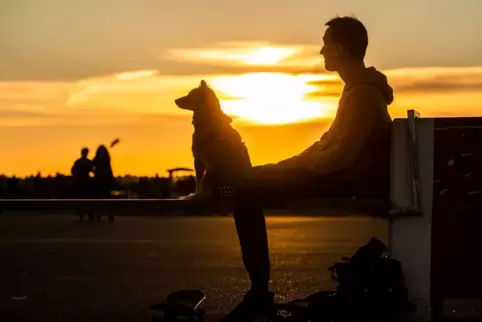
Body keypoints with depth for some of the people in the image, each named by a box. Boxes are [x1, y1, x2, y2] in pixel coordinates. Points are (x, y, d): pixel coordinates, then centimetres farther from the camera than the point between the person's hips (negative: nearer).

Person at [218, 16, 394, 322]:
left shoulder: (363, 94, -19)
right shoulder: (359, 88, 15)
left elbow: (340, 157, -25)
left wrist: (295, 165, -11)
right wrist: (292, 163, 11)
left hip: (345, 181, -11)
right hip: (340, 174, 11)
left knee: (248, 192, -18)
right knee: (256, 177, 11)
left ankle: (260, 293, -15)